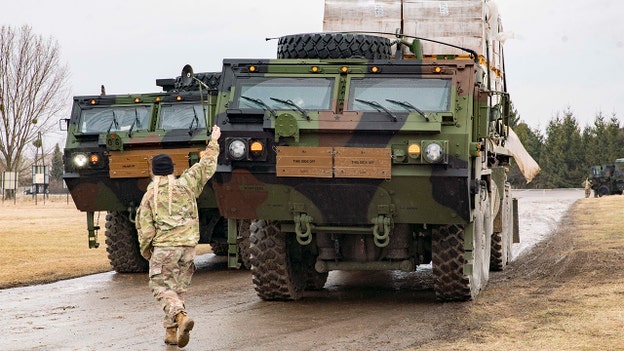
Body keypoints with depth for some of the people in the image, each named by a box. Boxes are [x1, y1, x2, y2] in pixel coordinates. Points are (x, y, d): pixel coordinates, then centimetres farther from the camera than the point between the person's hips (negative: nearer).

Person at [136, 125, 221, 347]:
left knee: (161, 287, 1)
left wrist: (145, 251, 11)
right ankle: (171, 332, 13)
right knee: (178, 289, 12)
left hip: (163, 247, -3)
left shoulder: (150, 195, -1)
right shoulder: (185, 185, 3)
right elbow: (206, 166, 14)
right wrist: (214, 141, 26)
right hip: (188, 245, 3)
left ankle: (181, 318, -24)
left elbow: (145, 228, -3)